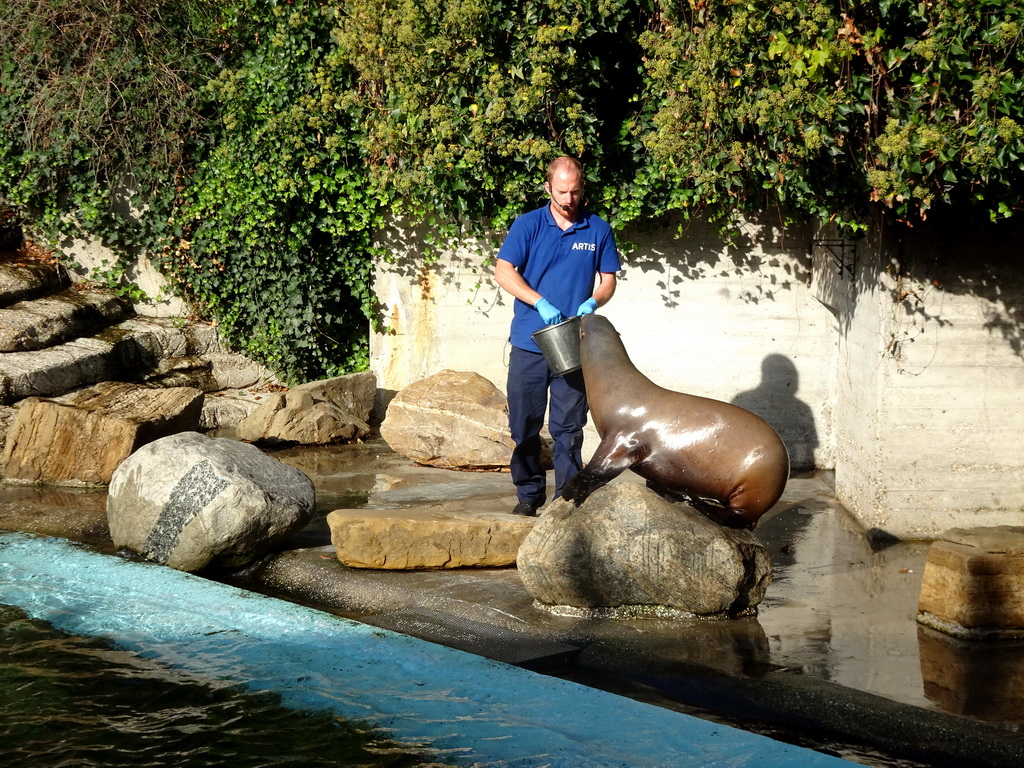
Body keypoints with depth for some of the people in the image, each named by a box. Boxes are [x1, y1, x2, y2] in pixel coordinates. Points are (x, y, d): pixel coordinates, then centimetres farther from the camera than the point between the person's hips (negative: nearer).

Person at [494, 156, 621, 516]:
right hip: (528, 344, 0)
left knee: (568, 427, 3)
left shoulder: (598, 230, 6)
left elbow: (608, 281, 10)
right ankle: (529, 494, 15)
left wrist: (591, 304, -12)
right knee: (525, 425, 4)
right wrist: (541, 303, -19)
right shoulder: (528, 225, 1)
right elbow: (503, 271, -6)